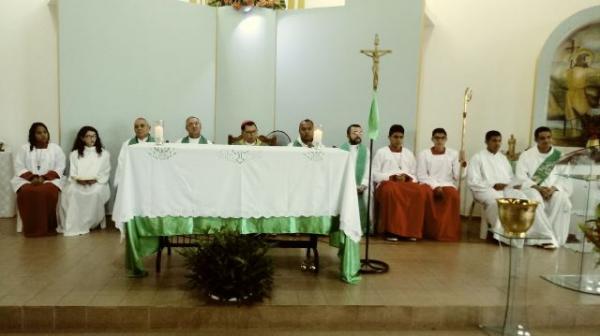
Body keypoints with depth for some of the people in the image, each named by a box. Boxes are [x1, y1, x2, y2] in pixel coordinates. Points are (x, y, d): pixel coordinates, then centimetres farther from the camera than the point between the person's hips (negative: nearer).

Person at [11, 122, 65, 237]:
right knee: (26, 192, -33)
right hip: (27, 179, 1)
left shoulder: (55, 148, 8)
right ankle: (31, 228, -21)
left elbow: (60, 167, 0)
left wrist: (44, 177, -15)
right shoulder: (24, 149, 11)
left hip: (50, 179, -1)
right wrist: (32, 177, -15)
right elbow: (19, 167, 3)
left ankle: (48, 227, -22)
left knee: (49, 191, -35)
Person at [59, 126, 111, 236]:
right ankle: (72, 225, -26)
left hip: (97, 184, -1)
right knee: (70, 192, -33)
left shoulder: (104, 154, 14)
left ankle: (92, 222, -23)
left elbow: (105, 173, 6)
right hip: (78, 183, 2)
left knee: (97, 192, -37)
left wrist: (95, 179, -14)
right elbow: (72, 173, 8)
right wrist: (78, 179, -14)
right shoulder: (74, 154, 18)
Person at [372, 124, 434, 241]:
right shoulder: (381, 152, 12)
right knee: (391, 190, -41)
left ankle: (412, 229, -25)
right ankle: (391, 230, -32)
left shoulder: (409, 154, 23)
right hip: (387, 183, -3)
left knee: (423, 191, -31)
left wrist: (407, 178, -5)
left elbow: (415, 175, 18)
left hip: (407, 184, 3)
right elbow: (374, 174, 2)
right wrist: (392, 177, -11)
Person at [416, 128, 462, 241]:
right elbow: (421, 176, -2)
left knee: (454, 195, -33)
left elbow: (458, 176, 3)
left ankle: (448, 233, -25)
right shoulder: (423, 154, 6)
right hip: (429, 185, -1)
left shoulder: (453, 154, 10)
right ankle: (431, 232, -22)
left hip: (448, 185, 1)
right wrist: (435, 186, -15)